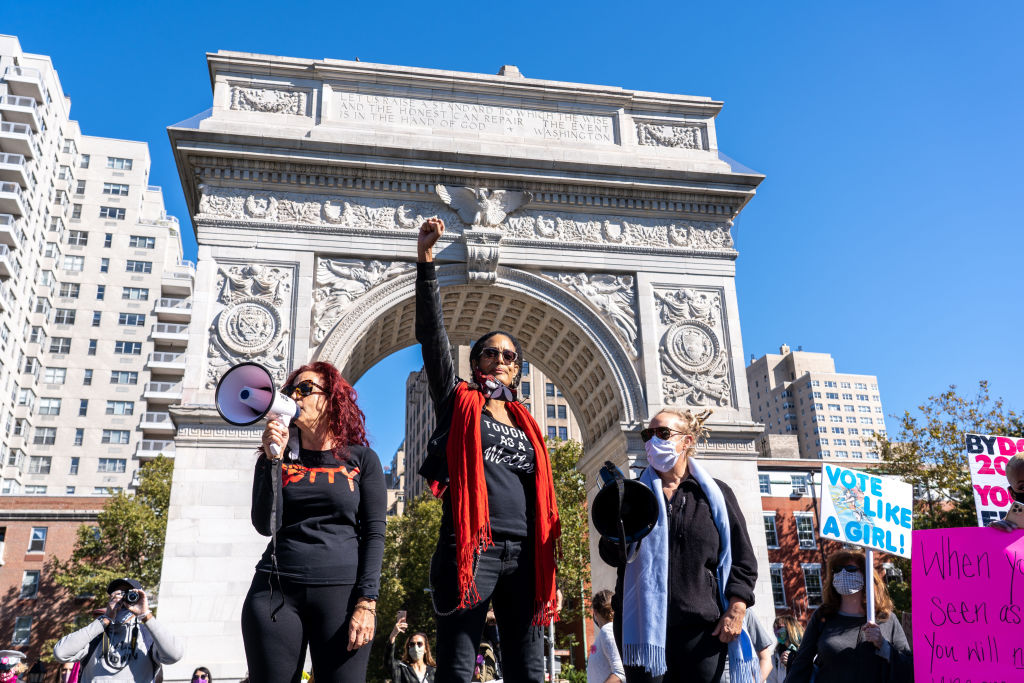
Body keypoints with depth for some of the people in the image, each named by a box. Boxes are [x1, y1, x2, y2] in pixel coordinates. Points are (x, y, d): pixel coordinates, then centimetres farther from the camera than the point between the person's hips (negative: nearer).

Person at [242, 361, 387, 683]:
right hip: (276, 590, 2)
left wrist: (366, 602, -8)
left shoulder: (361, 459, 7)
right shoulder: (277, 459, 14)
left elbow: (374, 534, 2)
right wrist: (274, 458, -6)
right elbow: (266, 525, 0)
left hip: (340, 591, -2)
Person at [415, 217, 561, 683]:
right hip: (471, 549, -4)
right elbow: (430, 332, -2)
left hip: (524, 556, 5)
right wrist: (425, 258, -10)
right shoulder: (457, 402, 10)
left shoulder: (526, 424, 20)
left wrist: (550, 574, 14)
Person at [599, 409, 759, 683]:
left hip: (702, 628, 0)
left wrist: (736, 609, -4)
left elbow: (742, 559, 7)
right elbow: (611, 554, 7)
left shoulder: (716, 494, 9)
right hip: (644, 626, 1)